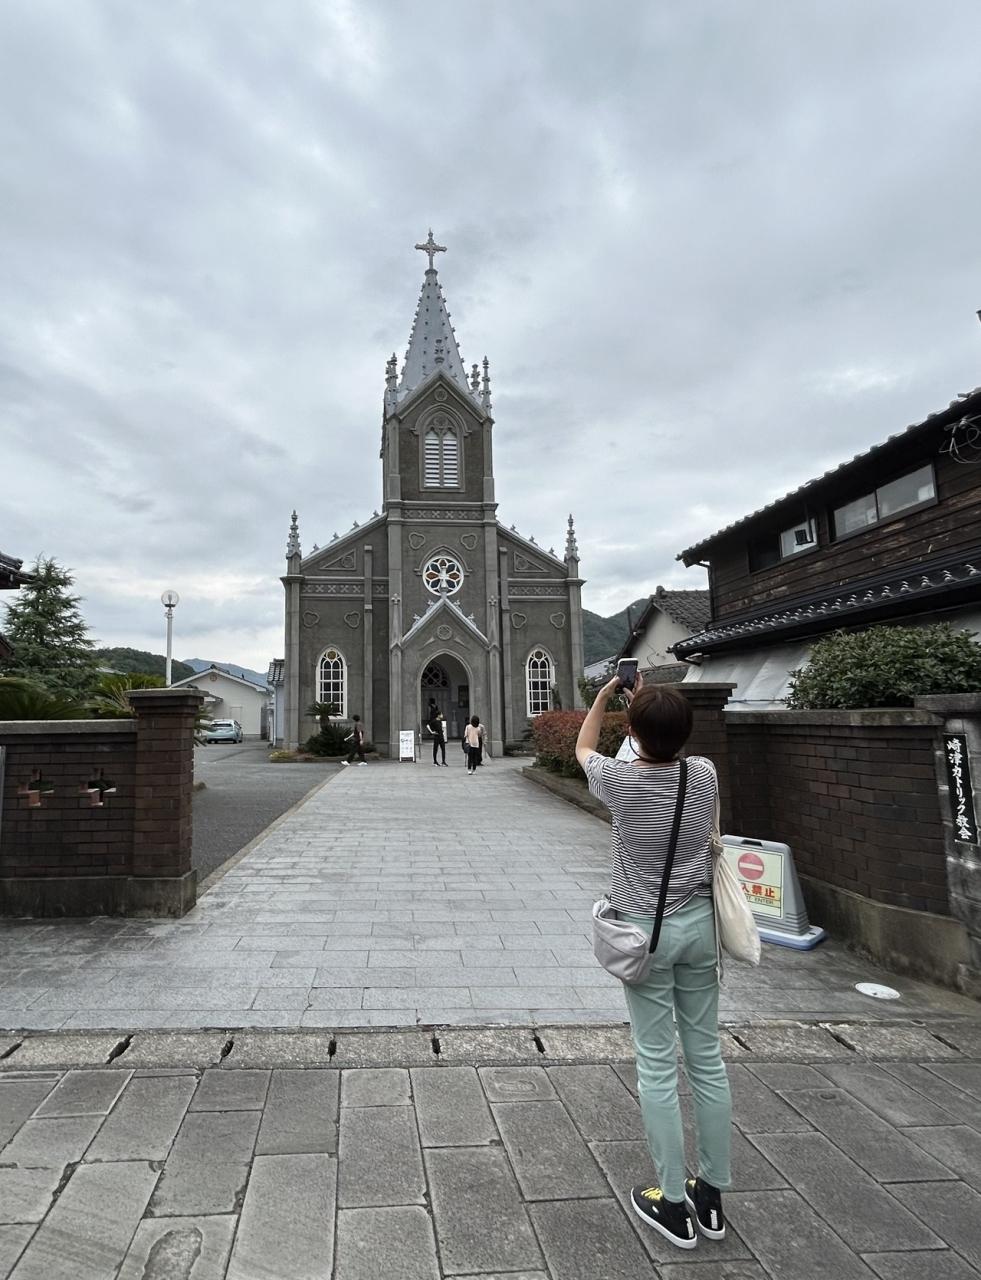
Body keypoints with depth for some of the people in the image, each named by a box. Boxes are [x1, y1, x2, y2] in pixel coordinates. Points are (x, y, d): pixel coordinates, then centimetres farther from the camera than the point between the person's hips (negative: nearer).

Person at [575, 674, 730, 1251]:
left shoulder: (622, 782, -16)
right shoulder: (705, 775, -9)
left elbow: (583, 749, 6)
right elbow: (673, 750, 16)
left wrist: (605, 696, 15)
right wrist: (649, 700, 19)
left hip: (646, 932, -4)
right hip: (698, 925, 4)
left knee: (657, 1065, 8)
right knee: (708, 1058, 15)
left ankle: (673, 1202, 20)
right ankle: (713, 1194, 31)